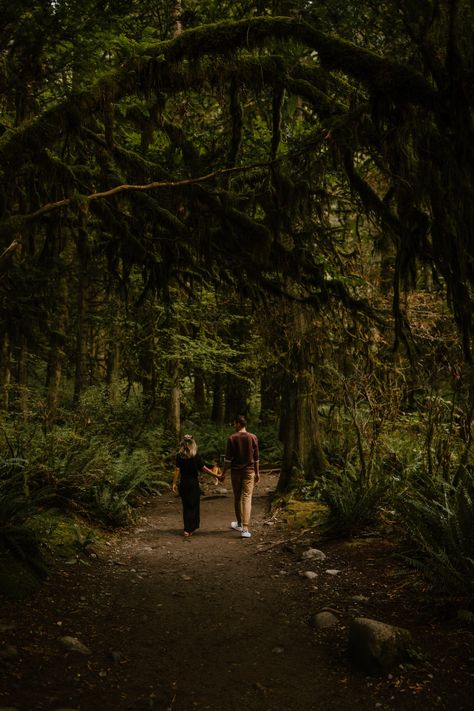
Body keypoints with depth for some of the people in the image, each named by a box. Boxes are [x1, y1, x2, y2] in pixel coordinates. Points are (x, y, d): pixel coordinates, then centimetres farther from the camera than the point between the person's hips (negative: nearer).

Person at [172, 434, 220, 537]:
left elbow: (177, 470, -6)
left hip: (183, 483, 3)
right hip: (193, 483, -3)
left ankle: (189, 527, 23)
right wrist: (216, 475, 0)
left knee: (186, 506, 14)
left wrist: (174, 483, 0)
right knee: (193, 506, 5)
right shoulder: (196, 456, -10)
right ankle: (188, 530, 1)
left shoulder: (179, 456, -5)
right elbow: (204, 468, -8)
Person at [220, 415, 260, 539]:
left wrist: (223, 473, 3)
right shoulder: (253, 438, -2)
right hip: (249, 472, 0)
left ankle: (239, 524, 29)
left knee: (237, 498, 14)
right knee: (247, 498, -4)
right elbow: (256, 458, 3)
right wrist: (257, 473, 13)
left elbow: (228, 459, -6)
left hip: (235, 471, 0)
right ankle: (245, 528, -14)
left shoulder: (232, 439, -7)